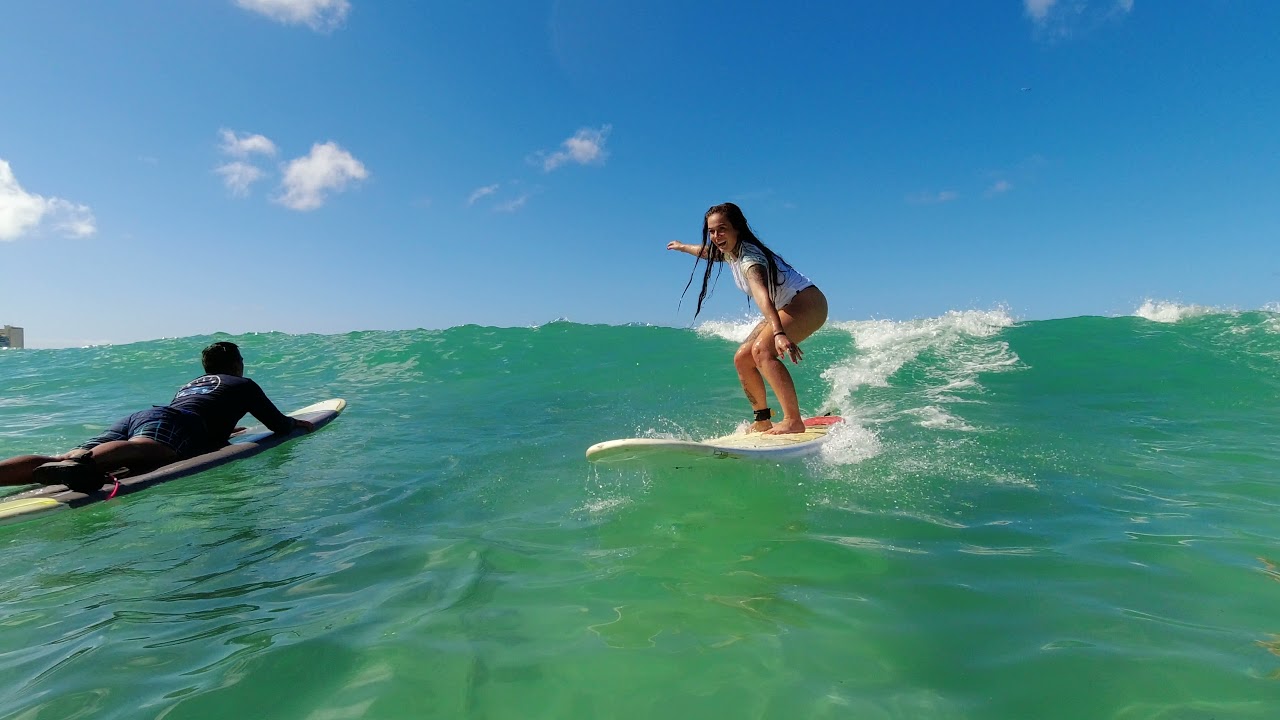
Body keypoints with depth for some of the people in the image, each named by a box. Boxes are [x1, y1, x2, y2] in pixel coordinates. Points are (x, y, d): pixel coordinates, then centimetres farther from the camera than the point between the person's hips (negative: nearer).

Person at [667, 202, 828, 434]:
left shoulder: (748, 256, -26)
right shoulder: (730, 252, 2)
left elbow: (763, 297, -45)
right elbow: (709, 252, 28)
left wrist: (779, 334, -59)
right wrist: (683, 247, 46)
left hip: (808, 303, -10)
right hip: (784, 310, 10)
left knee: (762, 350, -30)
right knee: (742, 358, 3)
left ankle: (793, 421, -31)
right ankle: (762, 421, 11)